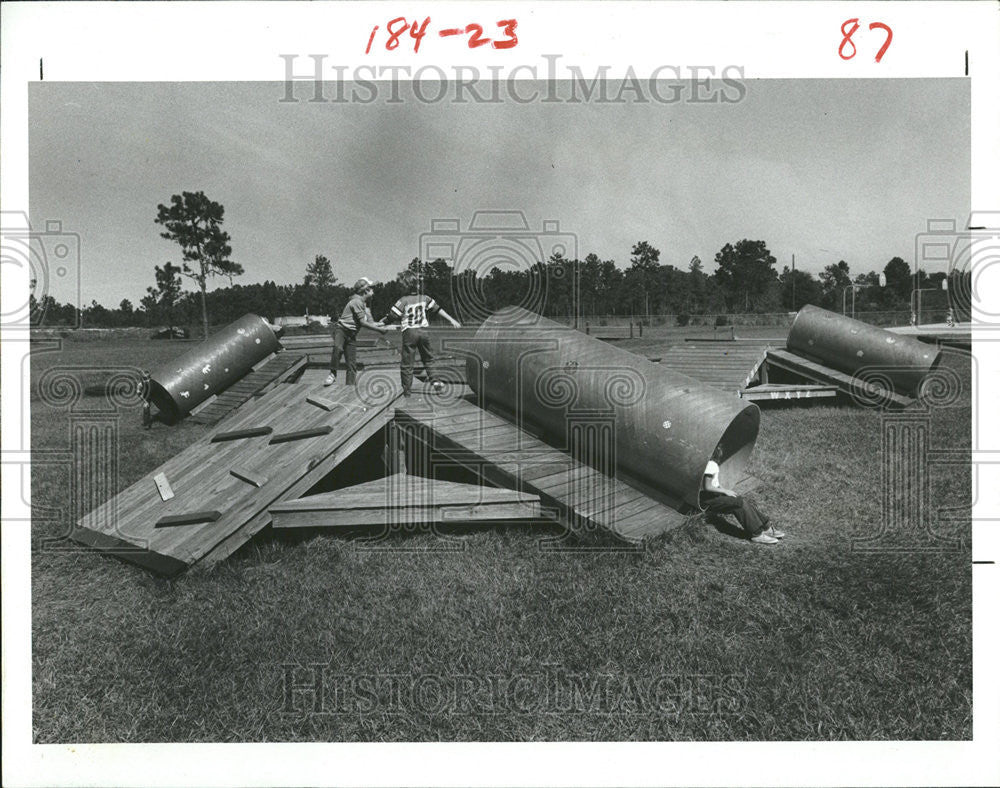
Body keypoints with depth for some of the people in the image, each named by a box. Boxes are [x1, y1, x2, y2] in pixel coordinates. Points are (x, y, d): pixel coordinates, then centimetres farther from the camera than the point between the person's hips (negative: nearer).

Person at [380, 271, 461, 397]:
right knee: (428, 358, 19)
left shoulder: (403, 301, -8)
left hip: (409, 333, -4)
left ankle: (406, 390, 6)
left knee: (407, 363, 3)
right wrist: (452, 320, 14)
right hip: (423, 331, 4)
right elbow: (438, 310, 8)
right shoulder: (425, 298, 4)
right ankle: (435, 380, 2)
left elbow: (391, 316, -6)